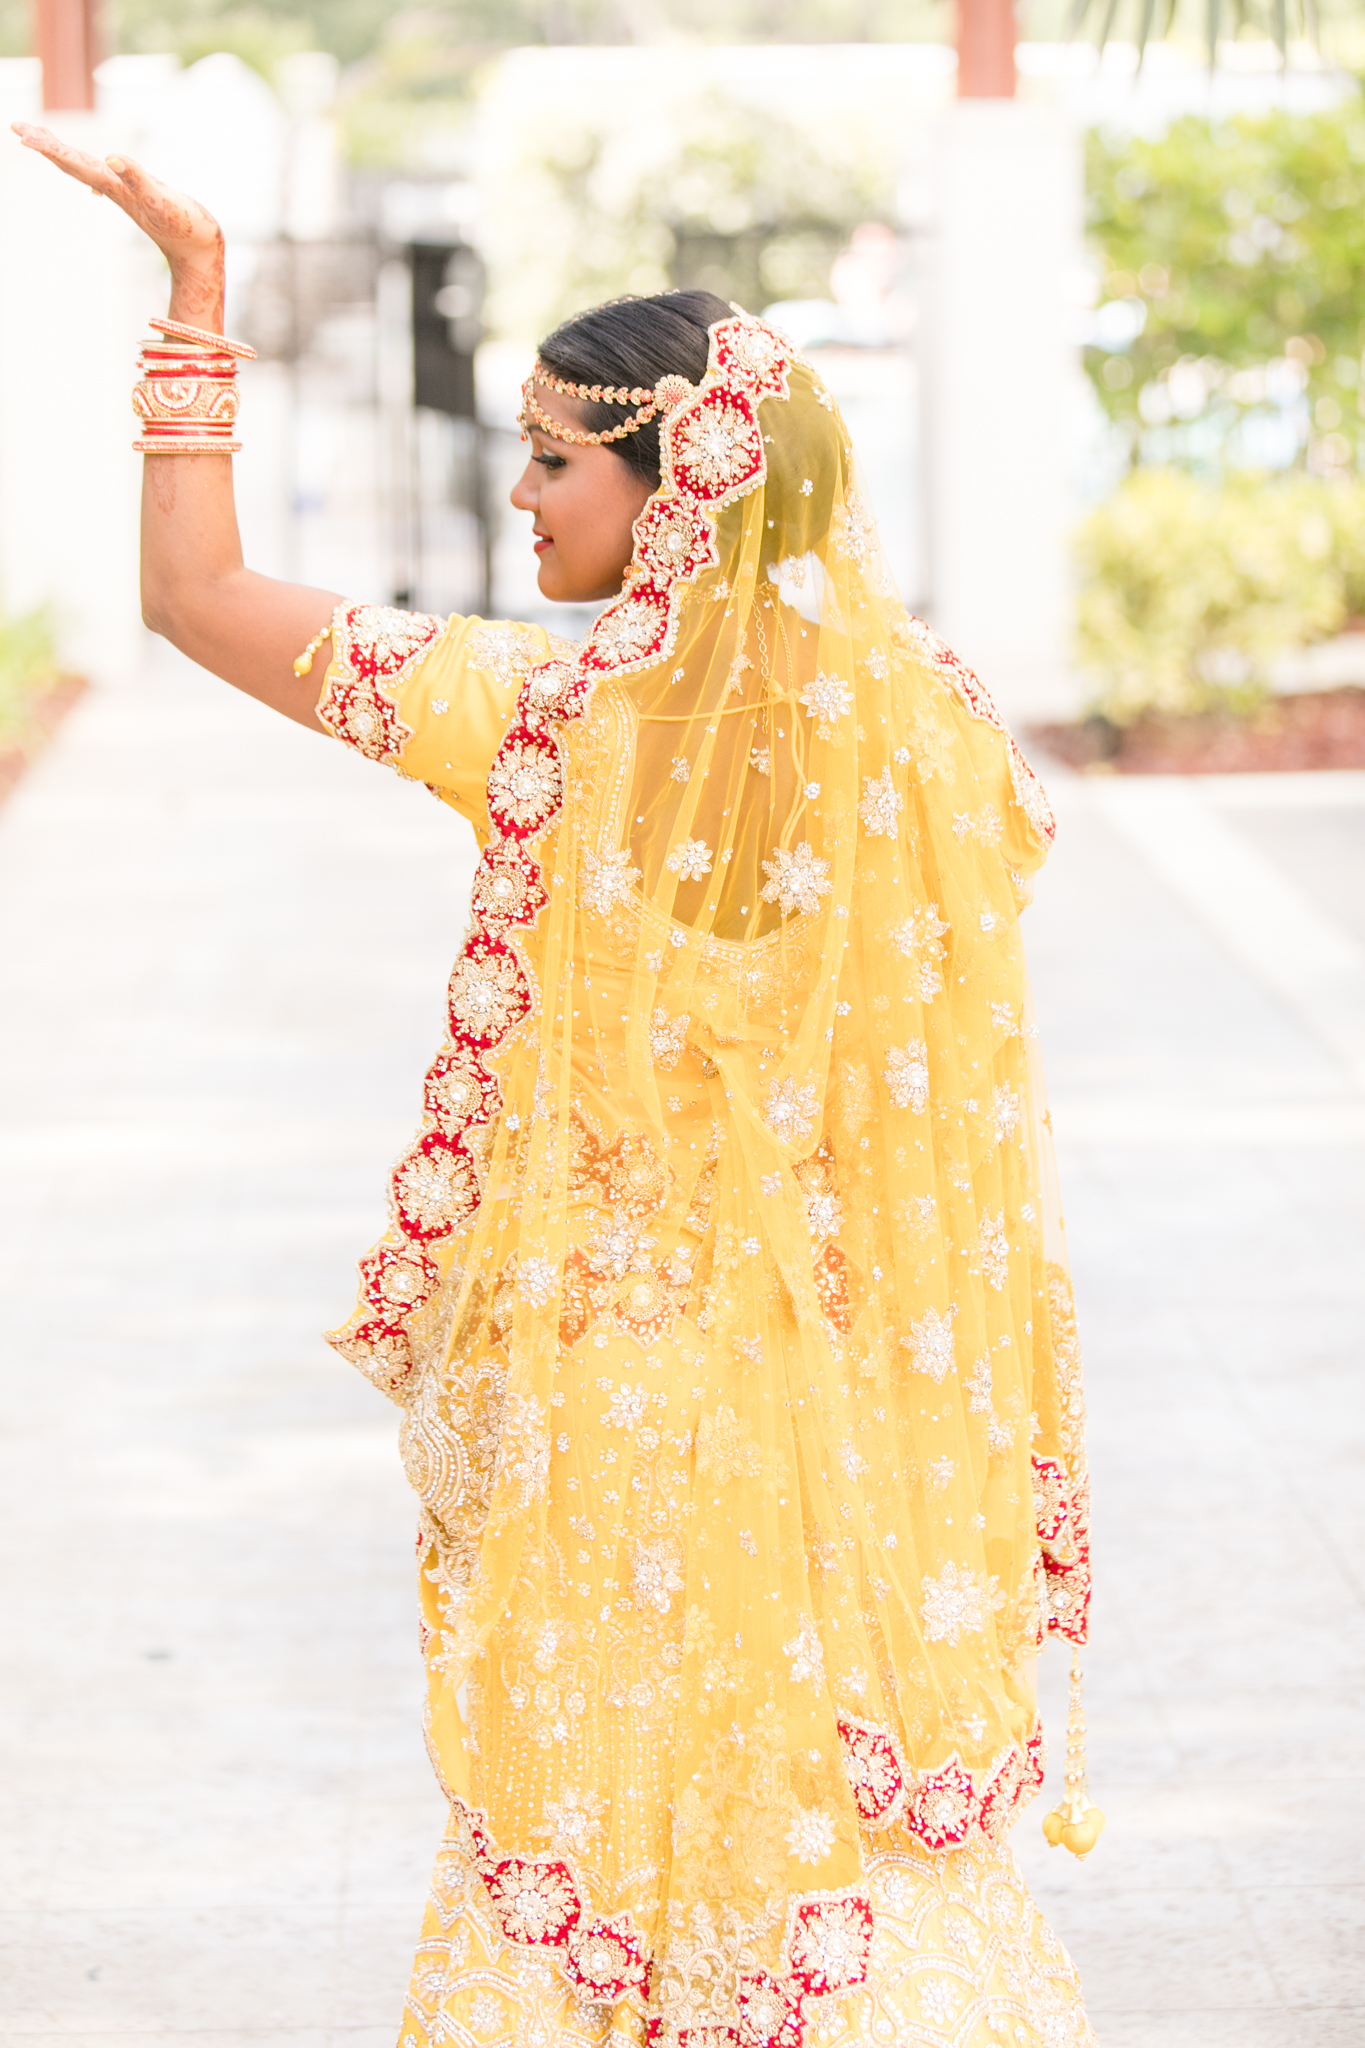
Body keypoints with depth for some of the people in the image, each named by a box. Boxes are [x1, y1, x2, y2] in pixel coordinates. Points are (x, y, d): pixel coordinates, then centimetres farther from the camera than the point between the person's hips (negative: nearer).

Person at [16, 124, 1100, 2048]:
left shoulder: (547, 717, -15)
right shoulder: (928, 723, -5)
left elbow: (195, 590, -8)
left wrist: (197, 274, -3)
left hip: (610, 1371, -3)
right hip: (859, 1390, 3)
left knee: (596, 1800, 11)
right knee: (867, 1812, 15)